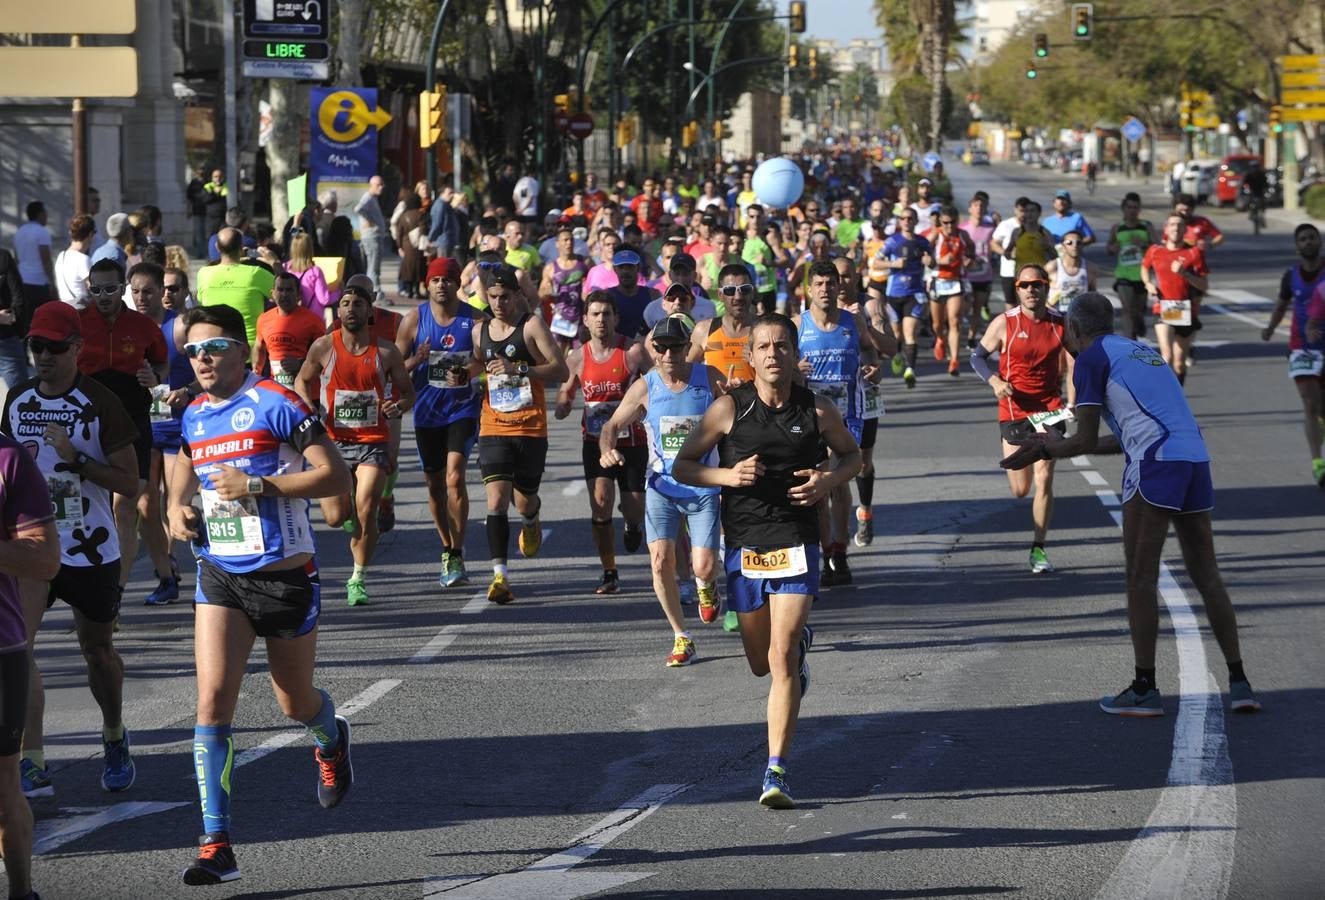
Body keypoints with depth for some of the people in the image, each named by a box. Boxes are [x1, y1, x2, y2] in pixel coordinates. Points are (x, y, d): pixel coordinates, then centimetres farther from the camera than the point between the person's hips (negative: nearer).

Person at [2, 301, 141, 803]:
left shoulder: (100, 405, -10)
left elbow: (130, 485, -12)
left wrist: (76, 460, -23)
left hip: (91, 550, -2)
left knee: (98, 650, 15)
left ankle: (115, 740, 42)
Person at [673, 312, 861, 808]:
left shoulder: (817, 410, -1)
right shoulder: (729, 408, -4)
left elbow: (851, 454, 17)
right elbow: (682, 466, 3)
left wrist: (829, 481, -5)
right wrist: (727, 475, -16)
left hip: (796, 545, -2)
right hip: (744, 545, 2)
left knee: (782, 661, -13)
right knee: (761, 663, 16)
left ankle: (776, 773, -12)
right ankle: (800, 639, 52)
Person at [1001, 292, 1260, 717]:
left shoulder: (1091, 358, 3)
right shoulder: (1141, 351, 27)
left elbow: (1085, 440, -1)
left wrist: (1043, 452, 18)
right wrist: (1060, 443, 35)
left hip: (1154, 465, -7)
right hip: (1195, 458, 7)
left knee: (1141, 574, 0)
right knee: (1206, 574, 10)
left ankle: (1144, 689, 0)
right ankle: (1239, 683, 6)